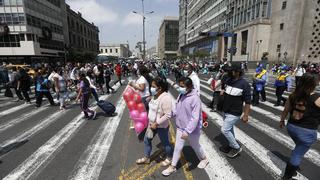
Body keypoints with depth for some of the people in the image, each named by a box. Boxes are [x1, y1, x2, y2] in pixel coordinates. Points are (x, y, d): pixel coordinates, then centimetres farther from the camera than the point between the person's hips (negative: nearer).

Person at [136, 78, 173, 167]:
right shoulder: (155, 95, -1)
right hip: (152, 123, 8)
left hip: (161, 126, -8)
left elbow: (168, 115, -29)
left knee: (165, 143, 15)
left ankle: (169, 158, 42)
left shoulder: (165, 98, -28)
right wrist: (151, 122, 12)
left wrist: (156, 123, -25)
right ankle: (146, 158, 42)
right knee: (147, 140, 19)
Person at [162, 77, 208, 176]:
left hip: (192, 130, -6)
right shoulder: (181, 95, -5)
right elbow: (176, 109, 5)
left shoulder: (195, 98, -27)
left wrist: (187, 131, -30)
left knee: (195, 146, 21)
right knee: (177, 147, 17)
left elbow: (195, 118, -28)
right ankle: (172, 166, 36)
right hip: (180, 128, 6)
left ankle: (204, 159, 51)